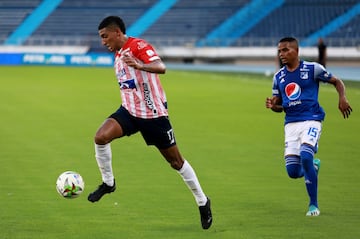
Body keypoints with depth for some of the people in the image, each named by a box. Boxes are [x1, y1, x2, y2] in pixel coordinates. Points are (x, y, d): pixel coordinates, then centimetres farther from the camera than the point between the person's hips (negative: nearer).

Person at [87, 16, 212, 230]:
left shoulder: (138, 46, -15)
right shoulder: (118, 54, 11)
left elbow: (161, 67, -33)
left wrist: (139, 65, -51)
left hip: (153, 113, -7)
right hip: (129, 111, 7)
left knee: (176, 161, 3)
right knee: (101, 137, -19)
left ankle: (202, 202, 20)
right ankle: (108, 183, -1)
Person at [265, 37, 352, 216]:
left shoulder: (312, 69, -1)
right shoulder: (279, 77, 11)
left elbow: (337, 81, 7)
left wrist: (342, 98, -13)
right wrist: (272, 105, -7)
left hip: (311, 120, -4)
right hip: (291, 123, 4)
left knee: (305, 157, -26)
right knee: (293, 172, -5)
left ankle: (313, 205, -10)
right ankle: (314, 166, 33)